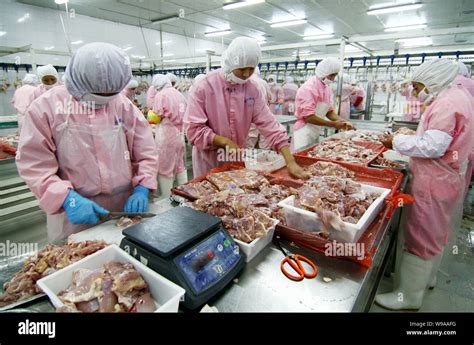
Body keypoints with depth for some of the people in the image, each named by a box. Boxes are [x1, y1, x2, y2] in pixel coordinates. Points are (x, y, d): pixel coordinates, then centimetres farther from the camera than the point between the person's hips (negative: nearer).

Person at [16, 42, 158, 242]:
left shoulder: (124, 106, 0)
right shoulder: (46, 107, -7)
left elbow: (145, 152, 2)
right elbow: (33, 163, -9)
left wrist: (141, 188, -11)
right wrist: (67, 198, -23)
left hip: (125, 207, 3)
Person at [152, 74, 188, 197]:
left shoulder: (161, 95, -7)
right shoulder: (179, 94, 11)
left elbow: (157, 116, -8)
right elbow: (182, 114, 10)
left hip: (166, 134, -6)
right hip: (180, 132, 7)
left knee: (165, 168, 2)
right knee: (180, 166, 16)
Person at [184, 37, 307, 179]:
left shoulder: (252, 89, -4)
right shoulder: (205, 87, -16)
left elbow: (269, 124, -9)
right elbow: (194, 129, -16)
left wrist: (291, 162, -16)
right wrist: (226, 142, -22)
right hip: (209, 159, -4)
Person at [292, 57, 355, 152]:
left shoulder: (327, 88, 9)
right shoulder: (309, 88, -17)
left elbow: (329, 110, 17)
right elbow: (309, 117, -22)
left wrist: (342, 122, 0)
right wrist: (333, 124, -18)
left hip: (316, 132, 8)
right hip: (304, 133, -8)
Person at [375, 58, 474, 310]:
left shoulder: (448, 102, -19)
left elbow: (433, 147, -25)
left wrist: (397, 141, -15)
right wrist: (411, 136, 7)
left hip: (434, 182, -10)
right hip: (443, 178, 10)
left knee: (421, 237, -1)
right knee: (434, 232, 22)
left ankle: (409, 296, 12)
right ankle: (427, 276, 42)